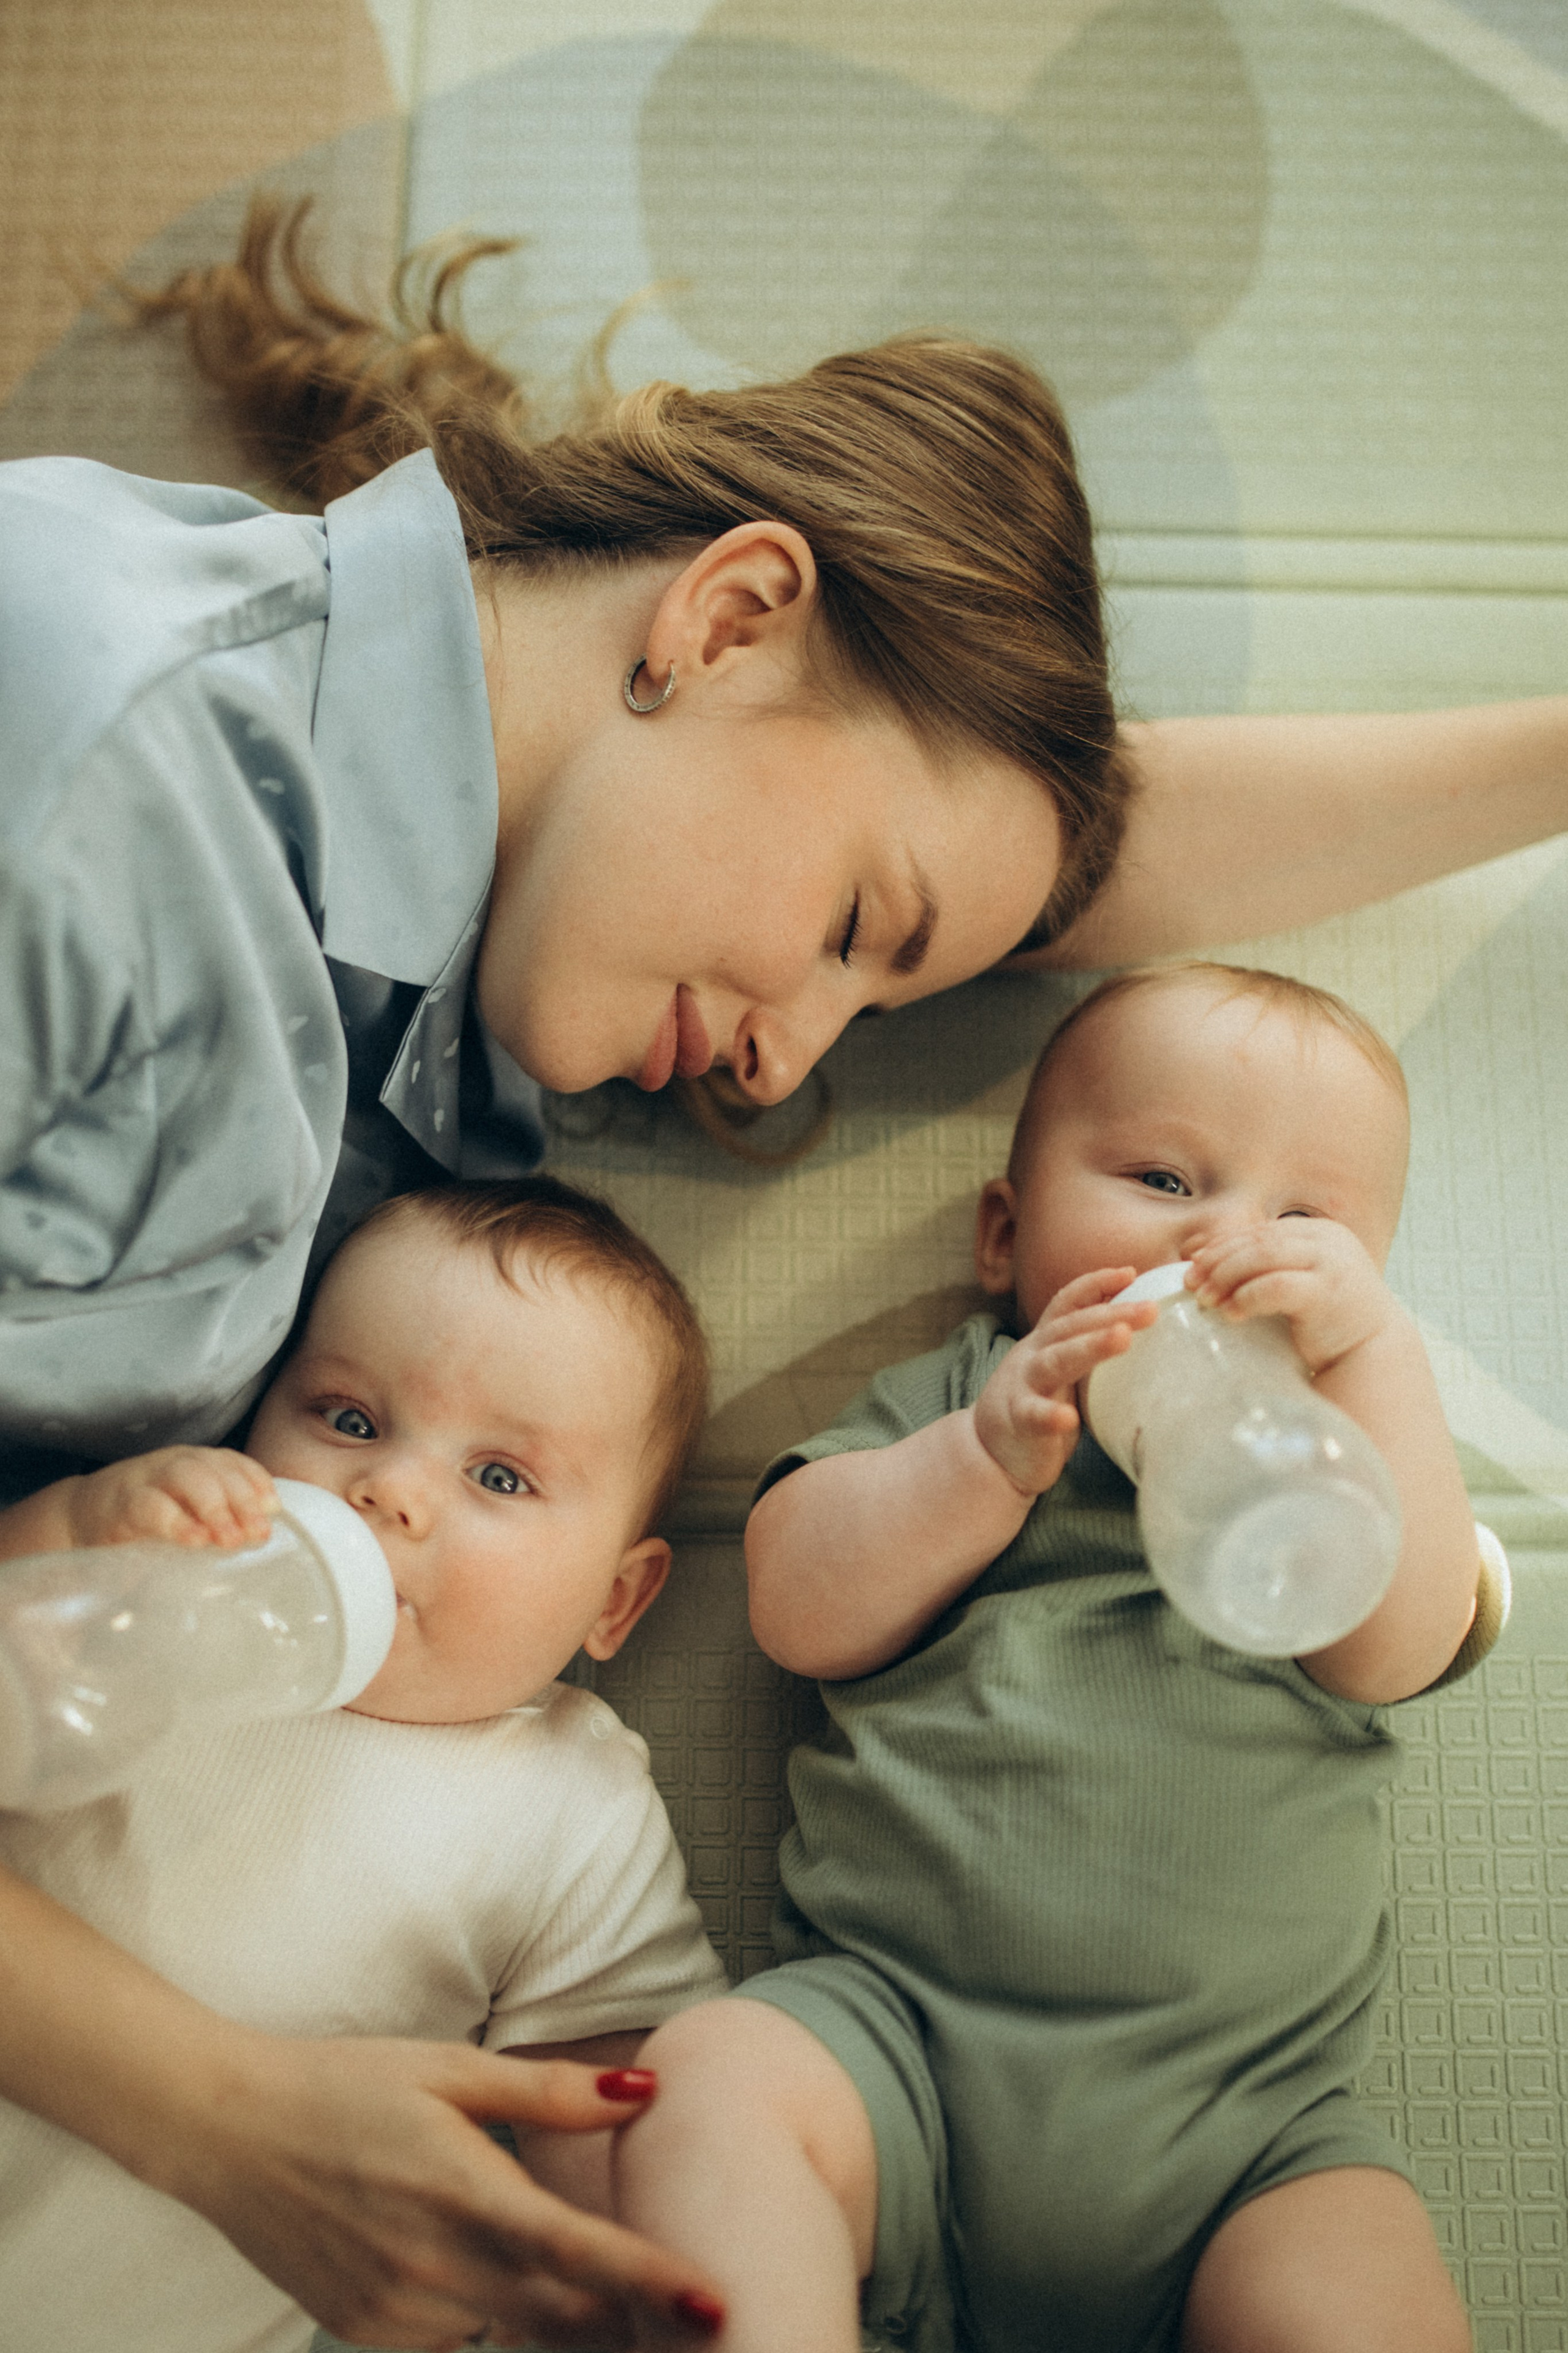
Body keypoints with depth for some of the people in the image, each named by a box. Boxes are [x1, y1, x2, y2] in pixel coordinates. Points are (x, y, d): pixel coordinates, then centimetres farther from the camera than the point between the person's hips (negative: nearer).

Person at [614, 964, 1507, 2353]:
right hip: (896, 2021, 0)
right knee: (712, 2080, -27)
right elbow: (799, 1609, -1)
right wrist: (989, 1454, -14)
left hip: (1240, 2117, 1)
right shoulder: (949, 1397, 15)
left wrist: (1373, 1344, -13)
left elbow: (1397, 1647, -6)